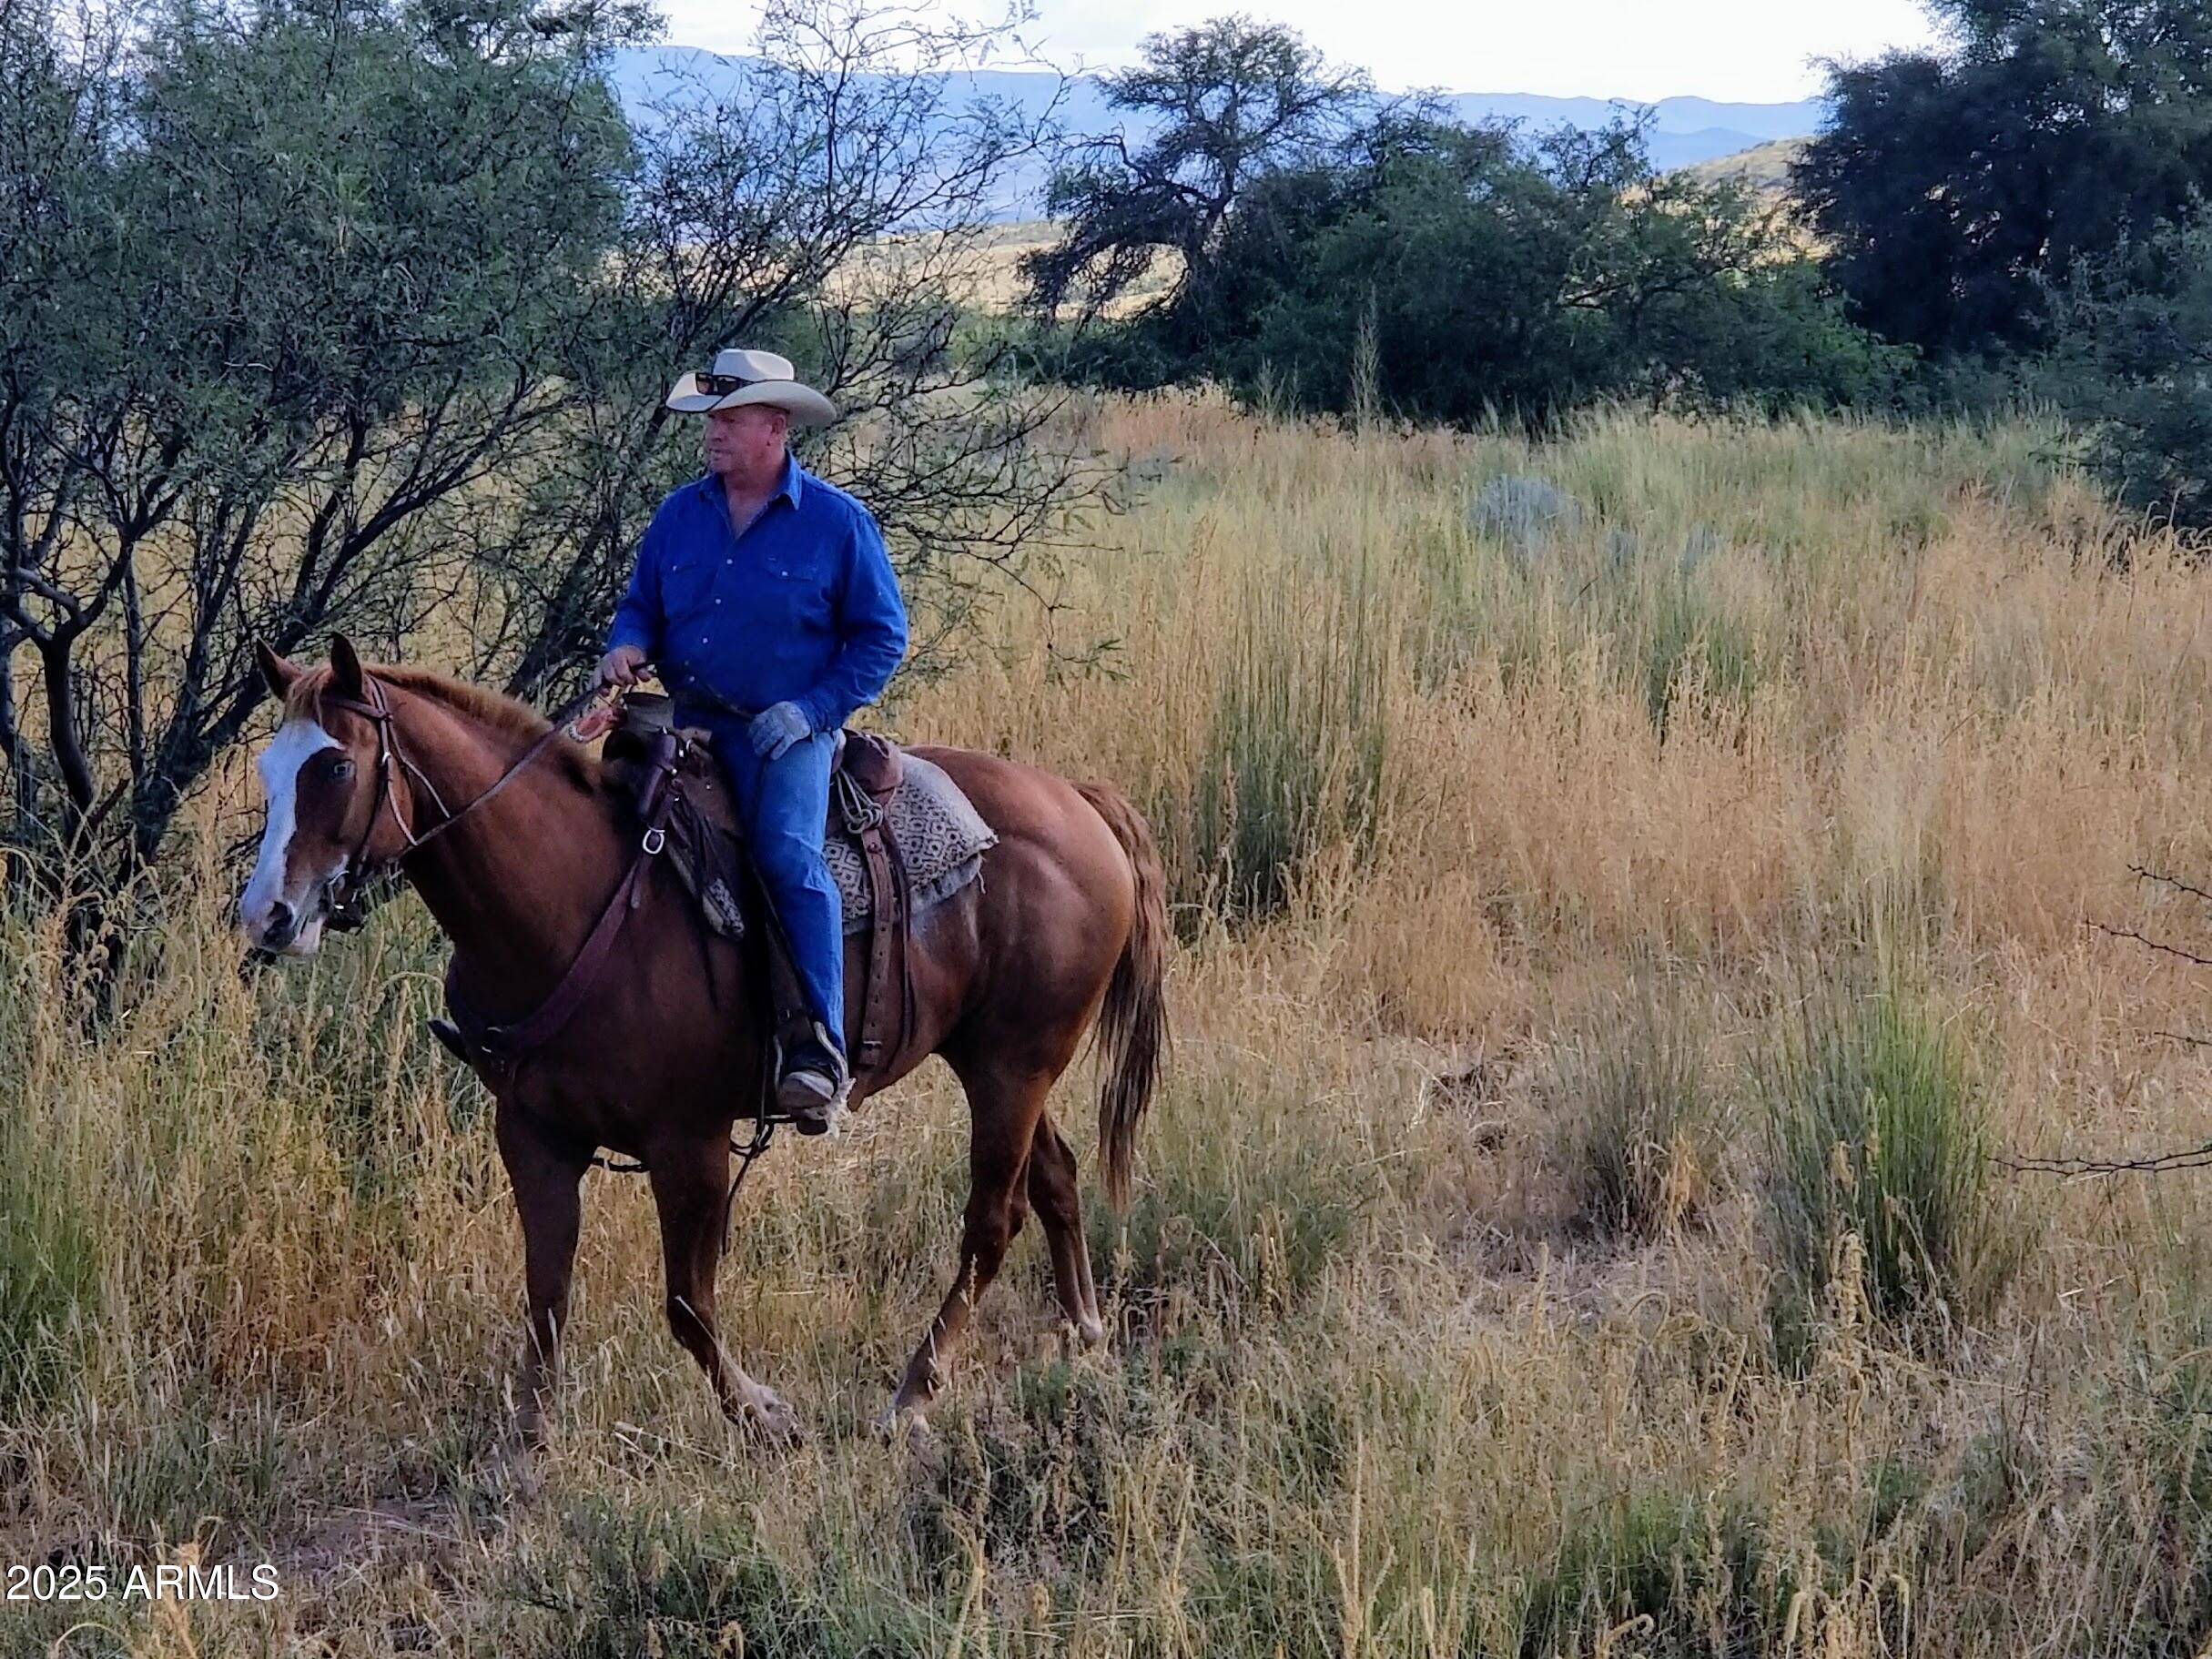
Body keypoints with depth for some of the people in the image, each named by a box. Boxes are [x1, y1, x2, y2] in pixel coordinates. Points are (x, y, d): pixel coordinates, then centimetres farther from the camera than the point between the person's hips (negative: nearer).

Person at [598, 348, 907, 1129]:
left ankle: (820, 1052, -31)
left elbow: (881, 637, 0)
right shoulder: (680, 515, 10)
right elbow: (642, 604, 18)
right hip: (688, 727, 5)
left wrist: (812, 710, -13)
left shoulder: (837, 522, -1)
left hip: (786, 735, -5)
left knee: (787, 851, -28)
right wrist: (628, 646, -7)